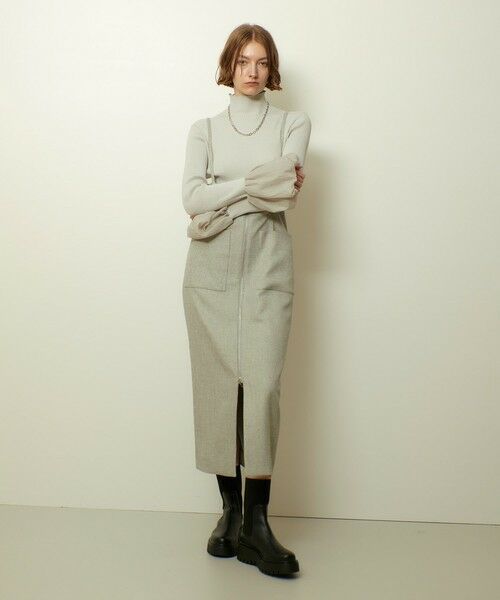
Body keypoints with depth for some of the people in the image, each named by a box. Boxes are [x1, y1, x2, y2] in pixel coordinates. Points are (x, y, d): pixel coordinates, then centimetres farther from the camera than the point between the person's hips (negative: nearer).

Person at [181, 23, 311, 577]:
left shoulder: (293, 124, 13)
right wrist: (258, 184, -7)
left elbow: (287, 191, -5)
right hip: (210, 269, 2)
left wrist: (221, 197, -5)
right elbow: (191, 198, -2)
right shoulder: (203, 130, 16)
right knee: (217, 385, -1)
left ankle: (255, 521, -5)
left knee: (262, 385, -12)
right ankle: (230, 509, 9)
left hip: (267, 266, -1)